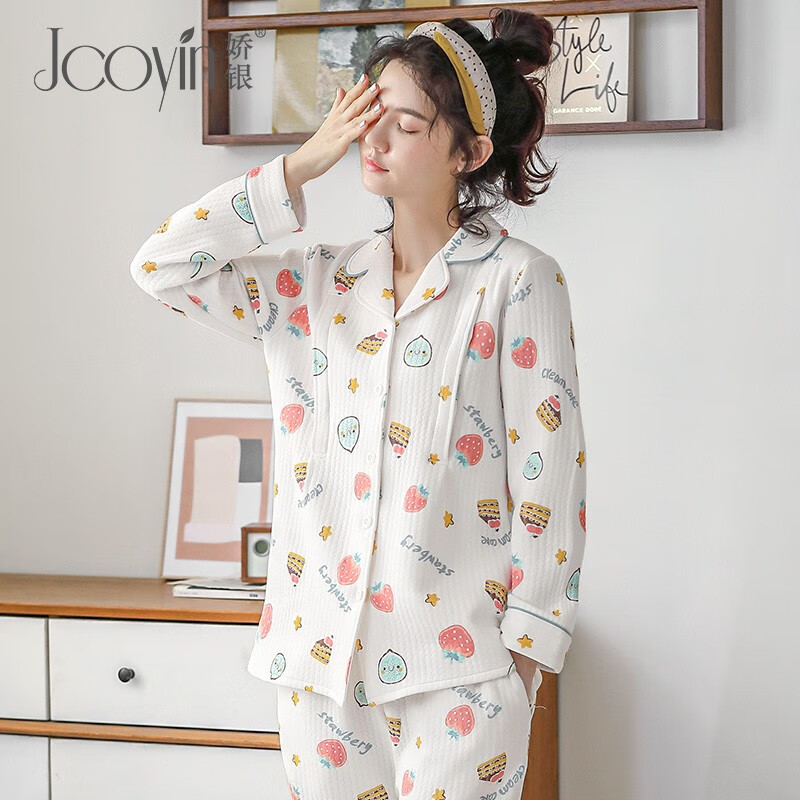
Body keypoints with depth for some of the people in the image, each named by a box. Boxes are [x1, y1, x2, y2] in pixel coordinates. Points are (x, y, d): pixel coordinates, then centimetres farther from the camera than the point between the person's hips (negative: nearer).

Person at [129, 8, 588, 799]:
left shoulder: (516, 280, -4)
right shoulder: (317, 283, 10)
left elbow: (547, 475, -6)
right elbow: (161, 265, 1)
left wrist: (527, 652, -8)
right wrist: (301, 166, 0)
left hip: (458, 663, -4)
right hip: (319, 649, 5)